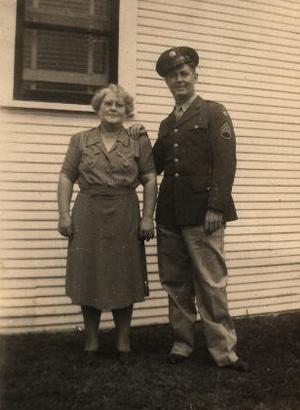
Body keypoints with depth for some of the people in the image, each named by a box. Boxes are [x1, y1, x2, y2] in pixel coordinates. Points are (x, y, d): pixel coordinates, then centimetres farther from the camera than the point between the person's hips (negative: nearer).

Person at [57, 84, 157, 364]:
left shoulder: (140, 142, 7)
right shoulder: (80, 141, 9)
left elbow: (150, 181, 3)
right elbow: (66, 178, 5)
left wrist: (148, 217, -6)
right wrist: (64, 214, -4)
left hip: (125, 218, -1)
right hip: (88, 217, 1)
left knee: (123, 278, 4)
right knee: (88, 277, 5)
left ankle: (123, 342, 18)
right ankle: (91, 341, 19)